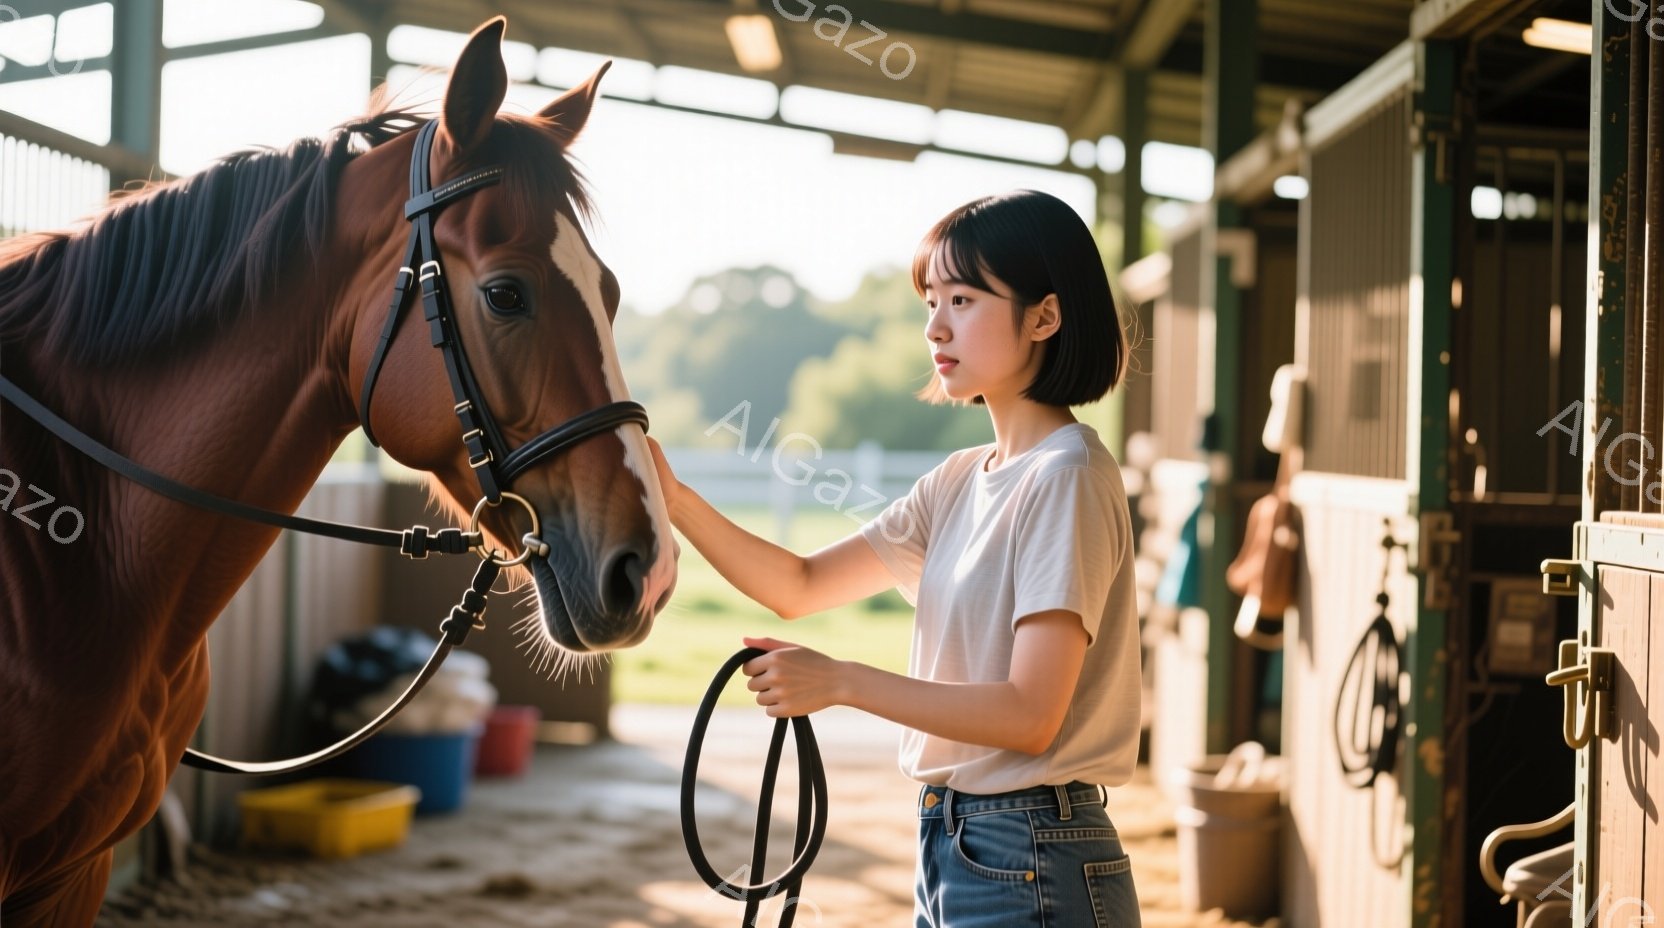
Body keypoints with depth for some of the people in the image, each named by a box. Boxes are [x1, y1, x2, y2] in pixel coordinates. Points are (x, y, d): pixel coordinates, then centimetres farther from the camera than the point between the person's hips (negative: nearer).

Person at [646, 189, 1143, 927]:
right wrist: (673, 500, -2)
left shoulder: (1066, 478, -16)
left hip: (1029, 865, -8)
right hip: (951, 842, 8)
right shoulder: (961, 480, 10)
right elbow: (798, 586, 11)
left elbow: (1030, 714, -22)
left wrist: (840, 681, -20)